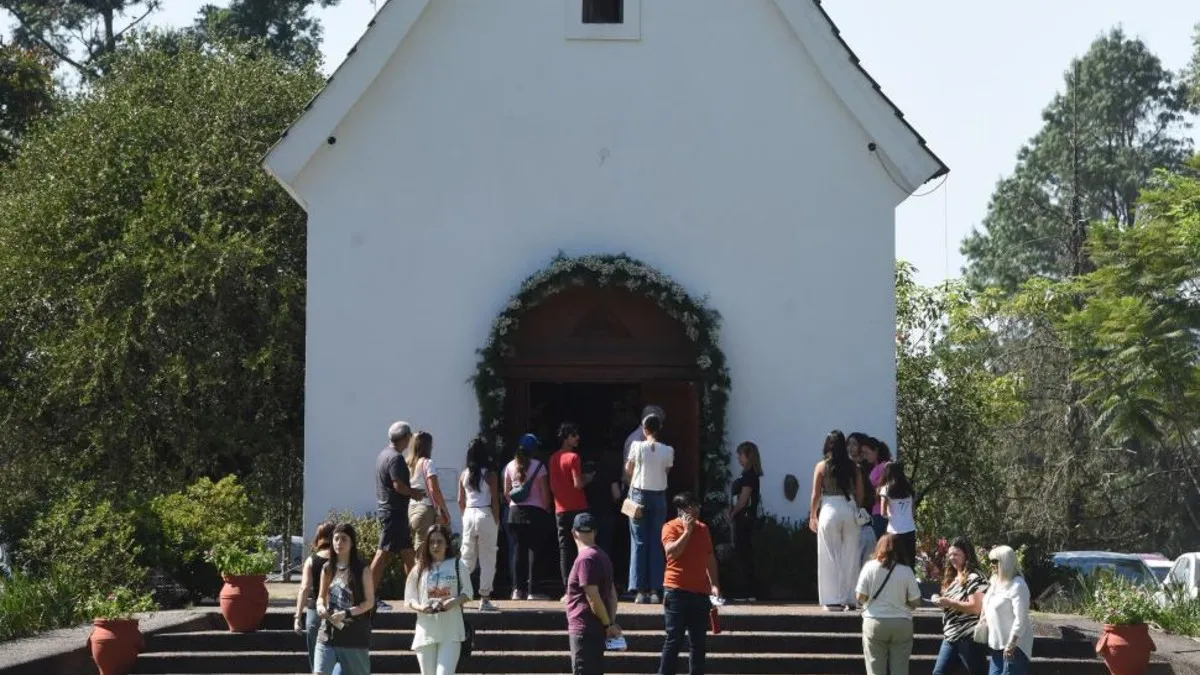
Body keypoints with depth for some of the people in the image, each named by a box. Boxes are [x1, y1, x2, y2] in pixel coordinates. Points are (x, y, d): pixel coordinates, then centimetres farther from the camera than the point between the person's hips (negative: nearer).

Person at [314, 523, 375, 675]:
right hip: (328, 634, 3)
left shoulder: (362, 569, -4)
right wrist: (320, 606, -6)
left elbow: (370, 602, -6)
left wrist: (346, 613, -18)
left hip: (354, 635, -3)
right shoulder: (328, 568, 8)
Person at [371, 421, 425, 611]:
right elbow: (399, 485, -23)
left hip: (384, 509, 10)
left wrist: (412, 490, 11)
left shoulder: (384, 454, 14)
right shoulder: (396, 458, -16)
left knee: (407, 551, 14)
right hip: (393, 512, -10)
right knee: (383, 554, -8)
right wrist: (414, 493, -6)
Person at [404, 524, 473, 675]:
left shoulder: (457, 566, 5)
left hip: (451, 630, -2)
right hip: (426, 630, 2)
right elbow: (409, 599, 9)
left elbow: (468, 593, 7)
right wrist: (420, 607, -13)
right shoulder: (419, 569, 8)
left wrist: (453, 602, -13)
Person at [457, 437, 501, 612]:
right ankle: (484, 599, 0)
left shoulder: (464, 474, 4)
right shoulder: (489, 475, -6)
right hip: (485, 515, -4)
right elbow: (494, 501, -7)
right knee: (487, 559, 2)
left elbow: (460, 501, 7)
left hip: (469, 515, 4)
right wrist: (497, 521, 0)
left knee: (467, 557, 14)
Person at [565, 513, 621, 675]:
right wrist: (611, 622, 11)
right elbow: (612, 592, 15)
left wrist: (608, 624, -13)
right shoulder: (603, 556, 13)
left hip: (584, 629, -9)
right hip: (597, 628, 9)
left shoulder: (585, 559, -16)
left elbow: (593, 597, -19)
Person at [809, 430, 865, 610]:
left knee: (830, 557, 3)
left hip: (829, 509, -2)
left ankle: (833, 600, 1)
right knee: (850, 556, 10)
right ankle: (850, 599, 12)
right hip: (850, 510, 2)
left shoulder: (822, 466, -2)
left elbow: (815, 494, -2)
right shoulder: (852, 467, 3)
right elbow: (860, 493, 5)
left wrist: (812, 516, 7)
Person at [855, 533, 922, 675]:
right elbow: (916, 602, -2)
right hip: (901, 623, 0)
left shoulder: (870, 567, -3)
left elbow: (860, 597, -4)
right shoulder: (906, 571, -3)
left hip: (875, 622, 0)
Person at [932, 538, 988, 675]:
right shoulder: (953, 578, 17)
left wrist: (949, 603, -20)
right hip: (951, 636, 9)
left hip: (969, 637, -9)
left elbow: (976, 607, -22)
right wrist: (942, 602, 10)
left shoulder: (974, 578, -12)